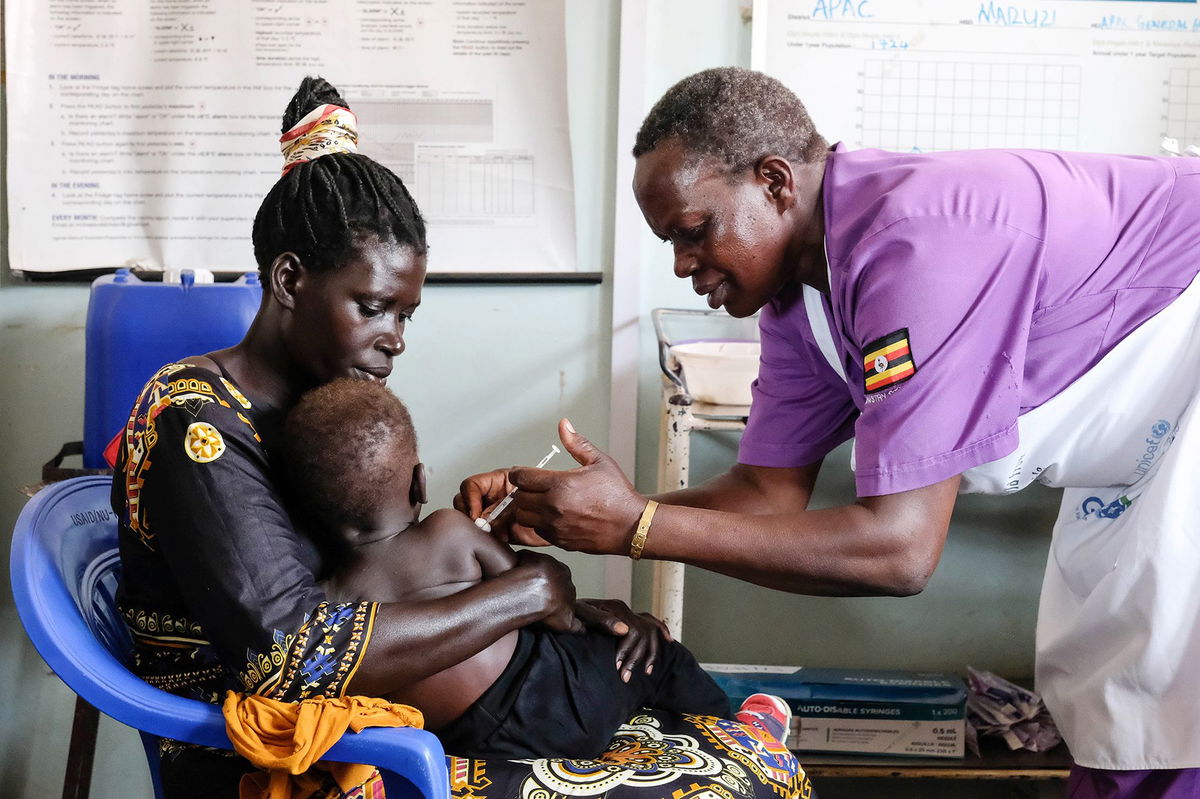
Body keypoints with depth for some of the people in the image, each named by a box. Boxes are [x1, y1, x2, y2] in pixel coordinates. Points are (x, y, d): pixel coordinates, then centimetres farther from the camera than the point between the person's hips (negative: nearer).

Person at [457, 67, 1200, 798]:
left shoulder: (913, 241, -33)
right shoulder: (799, 297, -4)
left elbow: (902, 547, -34)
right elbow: (770, 495, -2)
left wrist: (638, 525, -32)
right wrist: (568, 513, -14)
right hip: (1138, 433, 8)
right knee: (1097, 687, 12)